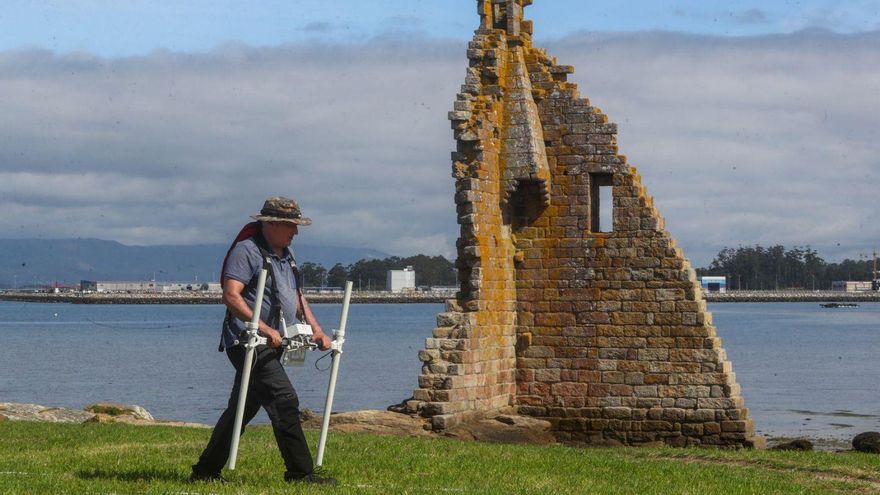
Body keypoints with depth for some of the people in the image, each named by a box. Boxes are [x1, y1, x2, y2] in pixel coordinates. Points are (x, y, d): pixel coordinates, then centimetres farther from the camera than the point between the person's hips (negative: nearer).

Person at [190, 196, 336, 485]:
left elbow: (297, 298, 26)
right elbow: (231, 296, -21)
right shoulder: (246, 251, -10)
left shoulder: (286, 255, 19)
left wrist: (316, 329, 10)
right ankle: (300, 472, -12)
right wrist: (264, 328, -28)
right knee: (284, 402, -15)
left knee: (242, 409, 12)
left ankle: (205, 472, 19)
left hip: (270, 345, 10)